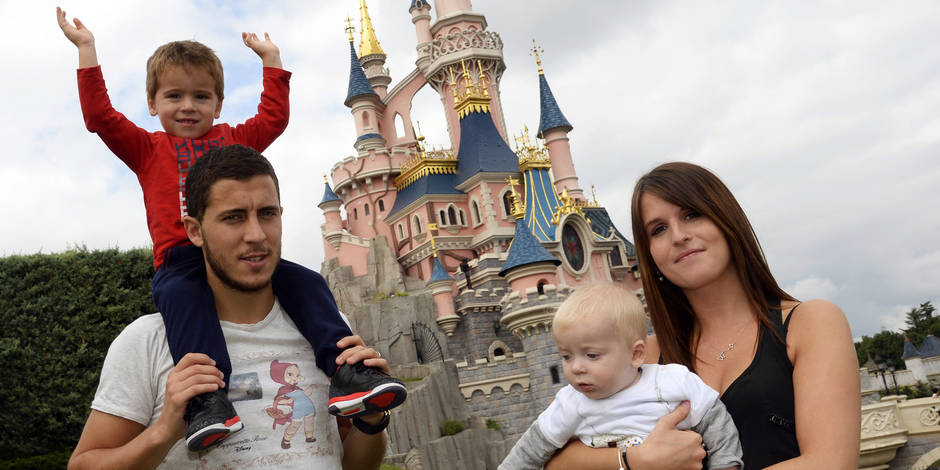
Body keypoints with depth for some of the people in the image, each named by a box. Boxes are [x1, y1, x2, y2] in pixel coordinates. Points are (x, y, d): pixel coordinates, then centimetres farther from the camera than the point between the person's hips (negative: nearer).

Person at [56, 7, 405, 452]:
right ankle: (205, 398, -50)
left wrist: (270, 58, 31)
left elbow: (274, 117, 27)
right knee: (181, 296, -37)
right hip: (181, 262, -2)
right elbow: (99, 116, 10)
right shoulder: (148, 148, 19)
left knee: (304, 281, -21)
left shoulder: (233, 140, 26)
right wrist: (86, 49, 12)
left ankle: (345, 371, -30)